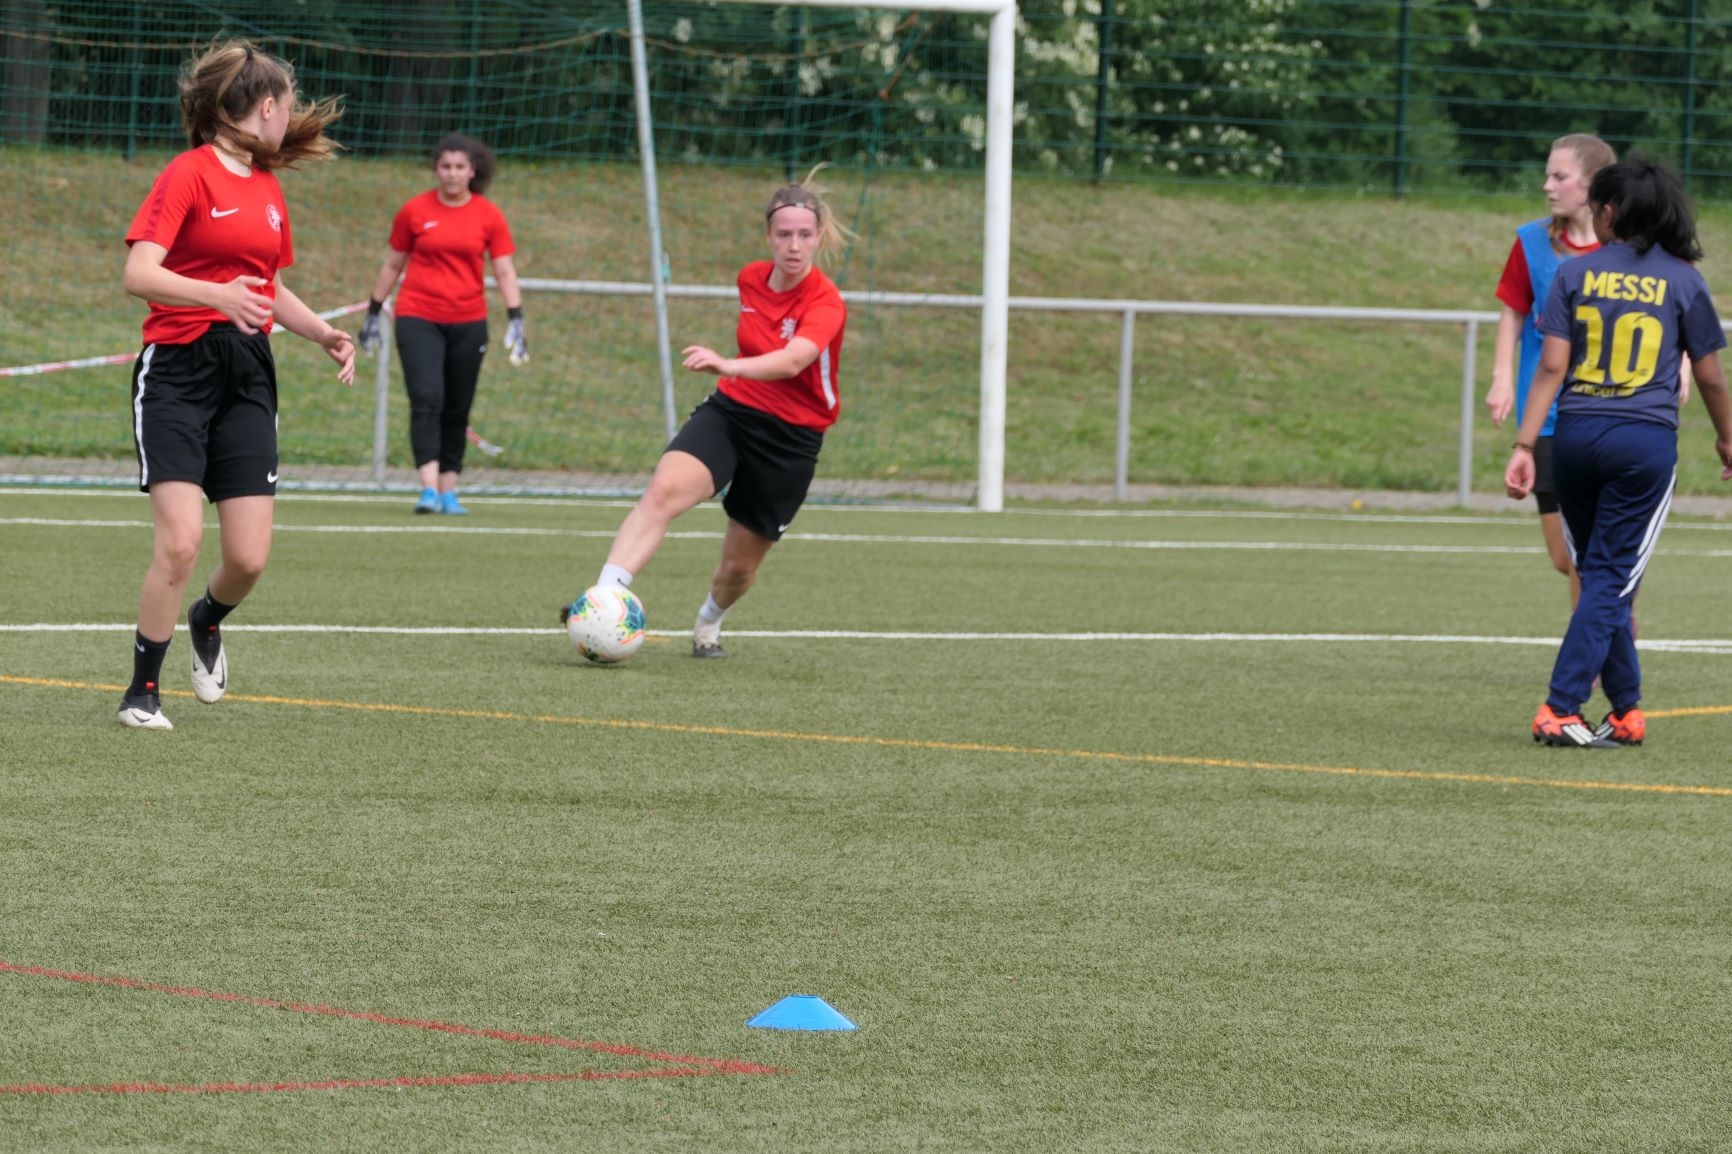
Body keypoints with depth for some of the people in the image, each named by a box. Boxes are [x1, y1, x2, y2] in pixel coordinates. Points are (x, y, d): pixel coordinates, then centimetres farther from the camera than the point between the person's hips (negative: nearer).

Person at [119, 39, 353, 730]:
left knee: (249, 557, -1)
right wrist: (216, 295, -34)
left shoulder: (267, 187, 15)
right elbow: (139, 274, -19)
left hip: (247, 375, 6)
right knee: (181, 542, -18)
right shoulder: (190, 174, -8)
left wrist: (323, 333, 14)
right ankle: (142, 691, -1)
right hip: (179, 368, -6)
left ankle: (207, 622, 33)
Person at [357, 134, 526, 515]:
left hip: (468, 322, 2)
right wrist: (373, 313, 13)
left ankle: (449, 491, 14)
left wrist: (516, 321, -5)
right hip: (418, 318, -2)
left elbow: (505, 272, 4)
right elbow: (392, 265, 11)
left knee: (458, 410, 5)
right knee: (427, 399, -16)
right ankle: (429, 488, -24)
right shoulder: (414, 212, 1)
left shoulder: (489, 216, 3)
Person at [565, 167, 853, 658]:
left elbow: (792, 361, -41)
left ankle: (708, 624, 43)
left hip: (791, 437, -3)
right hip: (729, 411, 3)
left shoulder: (826, 303, -20)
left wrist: (730, 366, -56)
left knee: (741, 563, 8)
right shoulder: (750, 279, -1)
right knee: (664, 490, -27)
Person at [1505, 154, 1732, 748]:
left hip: (1577, 434, 2)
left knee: (1599, 572, 15)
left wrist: (1525, 445, -2)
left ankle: (1626, 710, 19)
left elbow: (1551, 367, -3)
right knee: (1611, 577, 0)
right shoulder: (1682, 280, 1)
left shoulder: (1575, 274, 2)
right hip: (1647, 441, -2)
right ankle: (1559, 710, -10)